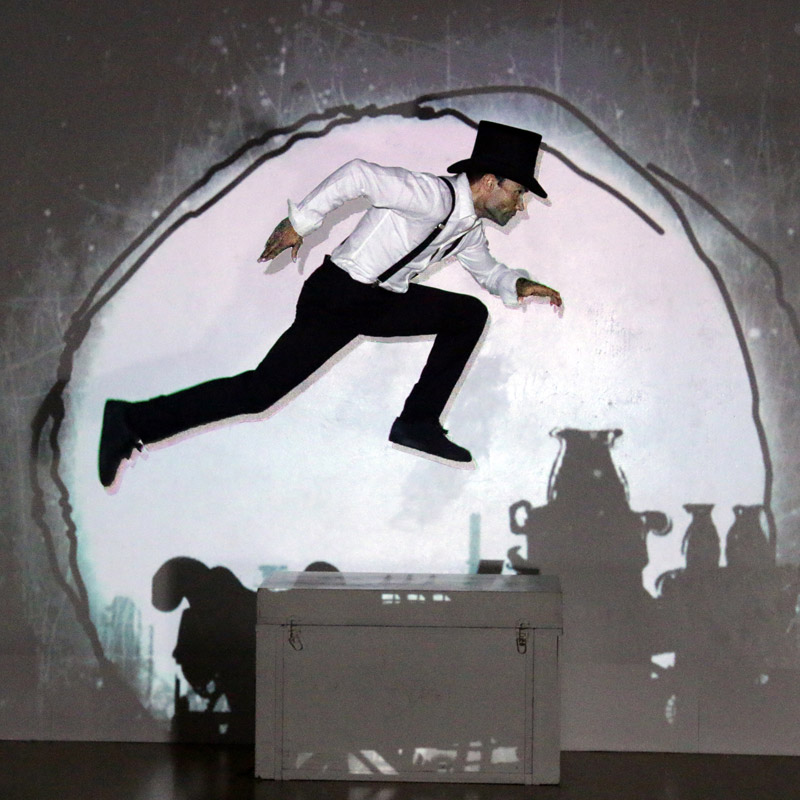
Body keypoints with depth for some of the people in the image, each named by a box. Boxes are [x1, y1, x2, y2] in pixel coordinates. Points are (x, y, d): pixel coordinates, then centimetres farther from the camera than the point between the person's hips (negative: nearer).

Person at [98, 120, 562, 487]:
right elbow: (359, 175, -28)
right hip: (339, 295, -9)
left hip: (384, 302, 9)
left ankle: (418, 423, 7)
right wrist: (300, 222, -25)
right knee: (259, 392, -14)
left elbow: (487, 270, 31)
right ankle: (133, 422, -8)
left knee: (470, 314, 6)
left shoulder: (470, 227, 11)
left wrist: (518, 285, 12)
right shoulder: (434, 196, -19)